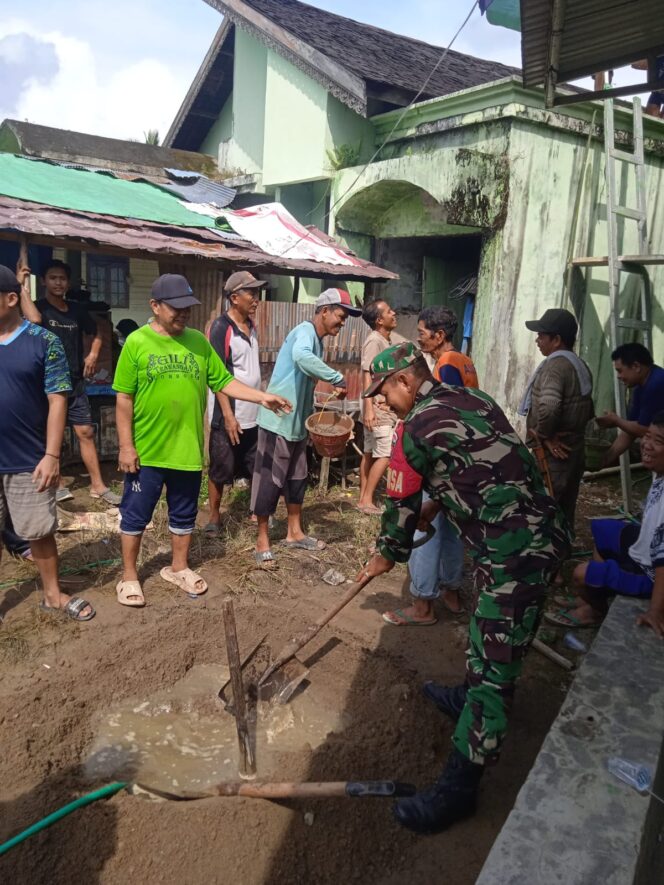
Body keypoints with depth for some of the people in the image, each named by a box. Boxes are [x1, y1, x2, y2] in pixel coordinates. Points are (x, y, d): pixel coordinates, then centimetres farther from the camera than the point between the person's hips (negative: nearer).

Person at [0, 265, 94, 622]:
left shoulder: (43, 342, -5)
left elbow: (57, 399, -7)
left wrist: (52, 455, -12)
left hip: (29, 460, -2)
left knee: (40, 531, 12)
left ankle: (53, 593, 29)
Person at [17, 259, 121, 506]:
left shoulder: (76, 309, 9)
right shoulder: (38, 307, -6)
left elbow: (96, 334, 24)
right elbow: (34, 319, -32)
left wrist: (92, 355, 6)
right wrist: (24, 287, -23)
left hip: (75, 382, 4)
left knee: (86, 432, 4)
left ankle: (98, 485, 9)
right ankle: (56, 484, 17)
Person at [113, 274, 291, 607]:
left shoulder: (198, 342, 3)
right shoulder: (137, 342, -8)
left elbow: (225, 382, 4)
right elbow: (124, 399, -7)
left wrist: (261, 397, -8)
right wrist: (126, 446, -9)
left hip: (188, 449, 4)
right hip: (146, 452, -3)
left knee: (184, 515, 17)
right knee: (135, 515, 10)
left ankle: (179, 568, 36)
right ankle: (129, 576, 27)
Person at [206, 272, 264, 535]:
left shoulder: (251, 325, 9)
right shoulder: (221, 327, -14)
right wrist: (228, 415, -21)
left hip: (254, 414, 7)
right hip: (230, 416, -7)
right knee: (220, 470, 7)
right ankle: (214, 515, 22)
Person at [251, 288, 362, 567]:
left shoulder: (316, 340, 13)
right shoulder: (305, 331, -16)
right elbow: (301, 357, -41)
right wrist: (338, 379, -36)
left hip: (297, 422, 10)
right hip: (277, 421, -10)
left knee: (297, 478, 17)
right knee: (269, 480, 0)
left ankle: (295, 533, 30)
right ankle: (262, 540, 10)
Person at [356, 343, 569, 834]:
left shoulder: (417, 428, -12)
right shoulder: (473, 398, 12)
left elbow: (402, 503, 0)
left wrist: (386, 556, 17)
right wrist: (436, 503, 29)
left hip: (515, 549, -10)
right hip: (543, 530, 10)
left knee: (493, 666, -3)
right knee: (487, 636, 27)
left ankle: (459, 785, 7)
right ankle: (470, 701, 49)